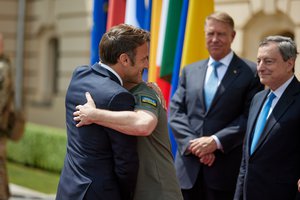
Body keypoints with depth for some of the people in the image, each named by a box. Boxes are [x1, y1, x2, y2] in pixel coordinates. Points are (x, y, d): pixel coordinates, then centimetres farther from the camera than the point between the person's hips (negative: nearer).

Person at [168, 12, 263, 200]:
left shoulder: (251, 72, 1)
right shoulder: (190, 71, 15)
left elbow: (250, 116, -7)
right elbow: (176, 111, 8)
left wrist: (216, 141, -16)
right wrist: (191, 142, -8)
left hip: (225, 169, -3)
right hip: (188, 168, 4)